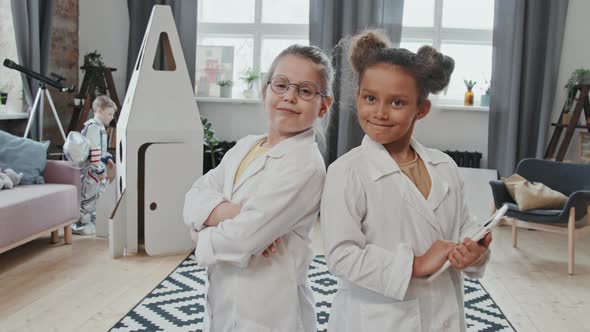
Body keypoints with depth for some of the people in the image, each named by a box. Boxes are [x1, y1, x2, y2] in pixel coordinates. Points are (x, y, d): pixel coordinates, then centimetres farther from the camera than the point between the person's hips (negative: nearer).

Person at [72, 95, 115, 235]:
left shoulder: (99, 127, 15)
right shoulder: (93, 127, -19)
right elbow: (93, 151, -24)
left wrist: (108, 158, 13)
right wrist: (100, 170, -22)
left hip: (98, 169, 11)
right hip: (91, 170, -11)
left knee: (95, 196, 19)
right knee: (88, 197, -2)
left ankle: (92, 221, 31)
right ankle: (81, 224, 8)